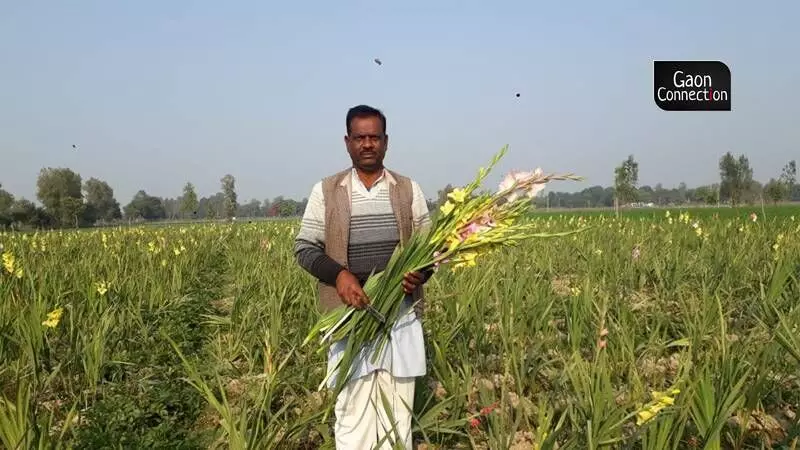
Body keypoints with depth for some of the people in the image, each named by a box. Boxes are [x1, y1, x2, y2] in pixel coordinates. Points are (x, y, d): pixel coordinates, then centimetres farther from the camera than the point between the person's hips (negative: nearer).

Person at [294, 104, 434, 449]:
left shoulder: (408, 189, 5)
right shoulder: (326, 191, 2)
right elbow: (304, 247, 2)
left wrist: (420, 274, -13)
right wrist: (339, 274, -16)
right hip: (349, 313, -1)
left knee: (398, 407, 8)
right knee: (352, 407, 2)